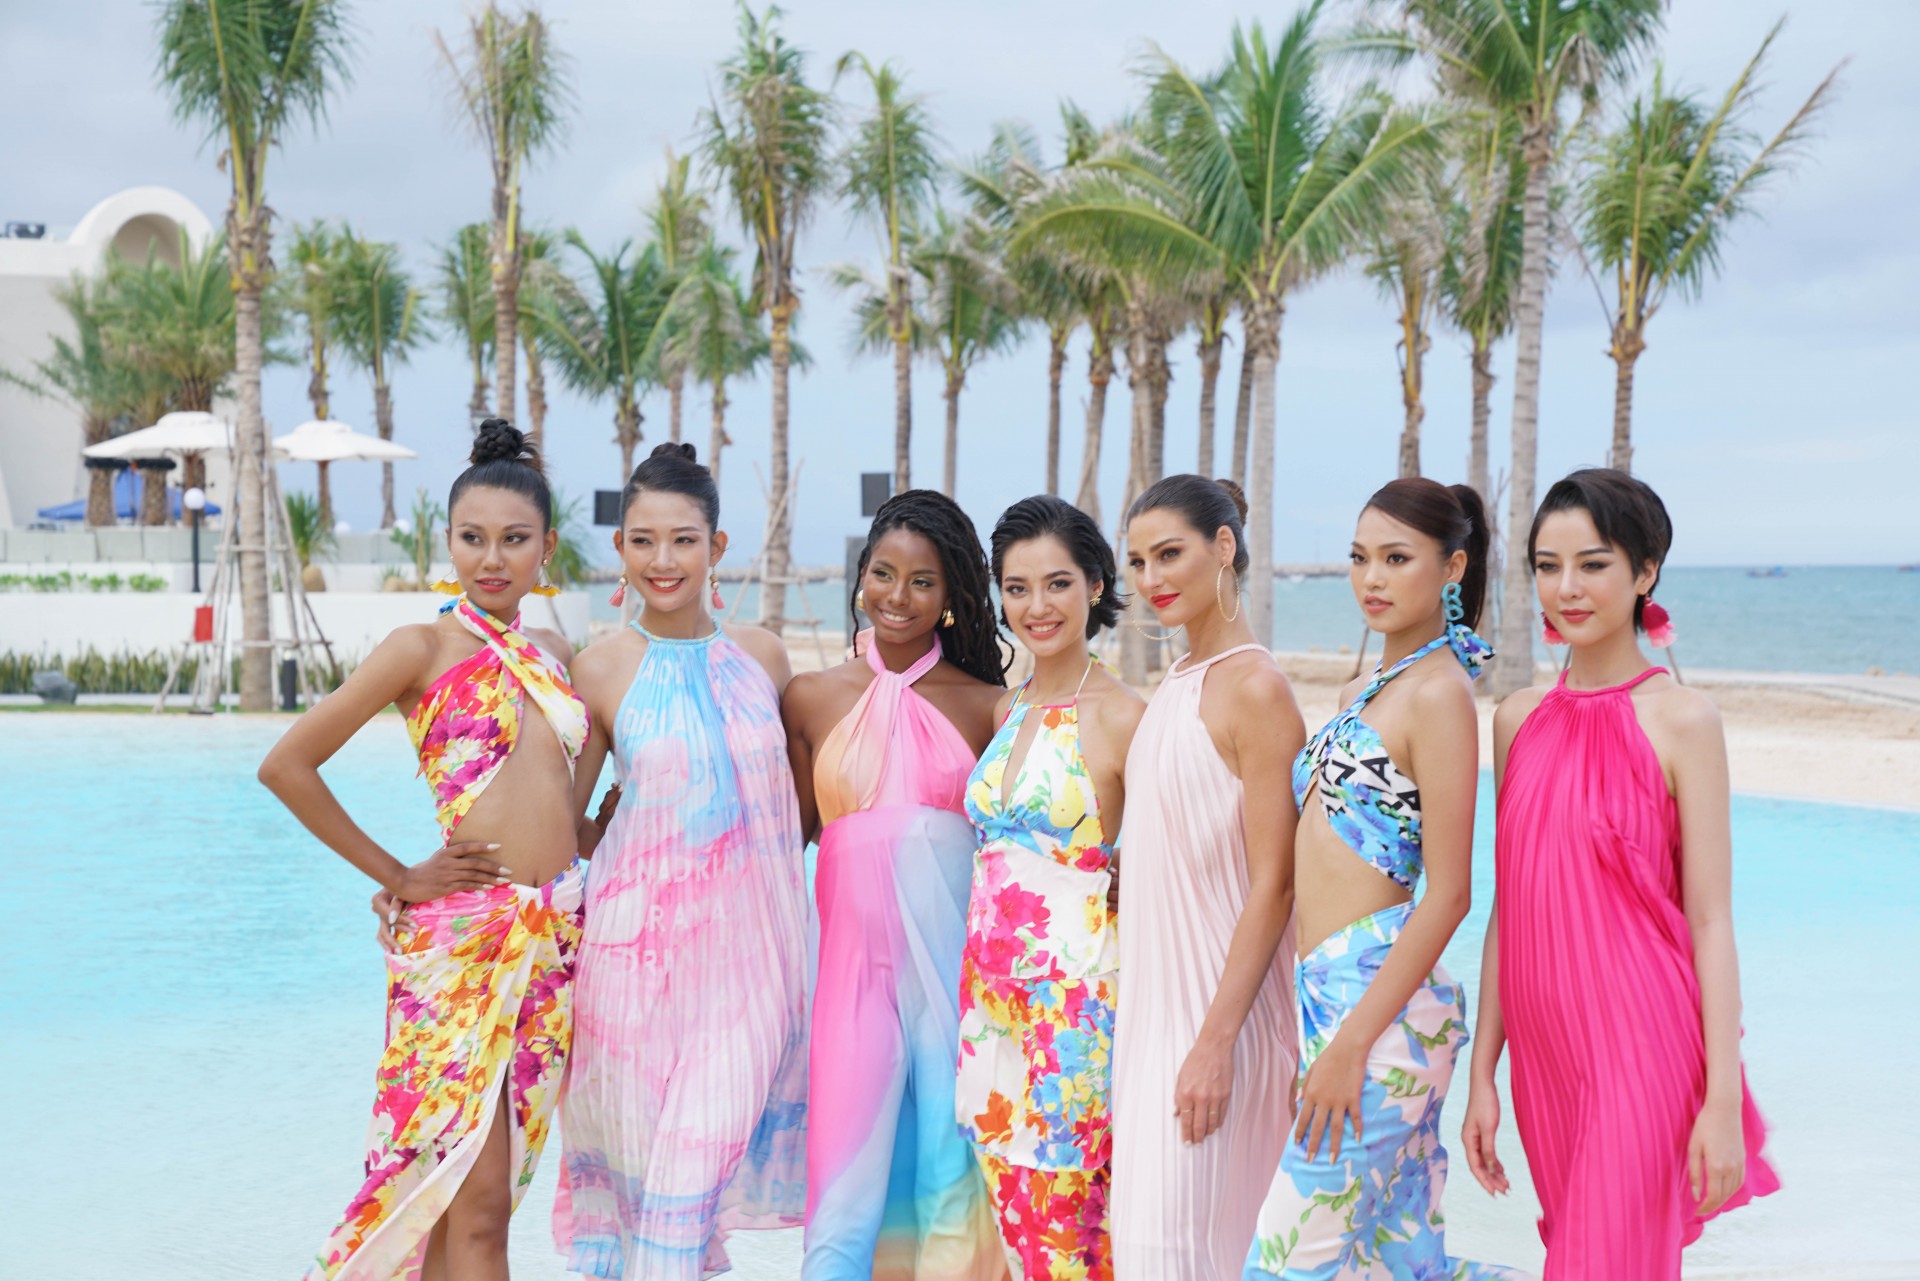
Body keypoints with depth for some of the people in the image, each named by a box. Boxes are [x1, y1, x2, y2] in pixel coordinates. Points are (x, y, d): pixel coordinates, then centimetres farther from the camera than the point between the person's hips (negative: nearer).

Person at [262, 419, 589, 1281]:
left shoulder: (553, 653, 13)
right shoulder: (423, 648, -4)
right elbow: (286, 766, -6)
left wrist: (596, 828, 11)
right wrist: (396, 877, -4)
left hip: (555, 936, 6)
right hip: (461, 934, -6)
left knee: (473, 1190, 12)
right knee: (478, 1206, -5)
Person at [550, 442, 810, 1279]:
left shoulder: (762, 656, 6)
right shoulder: (601, 669, -2)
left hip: (746, 941, 2)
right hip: (641, 937, -2)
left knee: (706, 1146, -2)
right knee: (636, 1140, 1)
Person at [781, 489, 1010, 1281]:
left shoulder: (984, 704, 4)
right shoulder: (813, 699, 6)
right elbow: (792, 831, 11)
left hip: (956, 957, 0)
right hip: (856, 956, 0)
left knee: (951, 1171, 6)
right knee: (846, 1178, -3)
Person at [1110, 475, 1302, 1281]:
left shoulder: (1254, 688, -14)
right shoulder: (1174, 684, 12)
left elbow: (1273, 883, -17)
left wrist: (1215, 1042, -21)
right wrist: (1137, 1019, 16)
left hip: (1218, 1003, -8)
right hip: (1154, 1003, 8)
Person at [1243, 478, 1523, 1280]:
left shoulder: (1439, 695, -10)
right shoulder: (1361, 693, 17)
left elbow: (1449, 895, -15)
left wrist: (1351, 1044, -18)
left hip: (1379, 998, -9)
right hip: (1326, 994, 9)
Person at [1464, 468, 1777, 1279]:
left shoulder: (1680, 720, -7)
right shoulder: (1519, 719, 7)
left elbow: (1711, 922, -9)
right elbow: (1508, 909, 10)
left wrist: (1724, 1100, -12)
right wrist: (1483, 1075, 9)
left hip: (1641, 1051, -5)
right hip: (1545, 1050, 5)